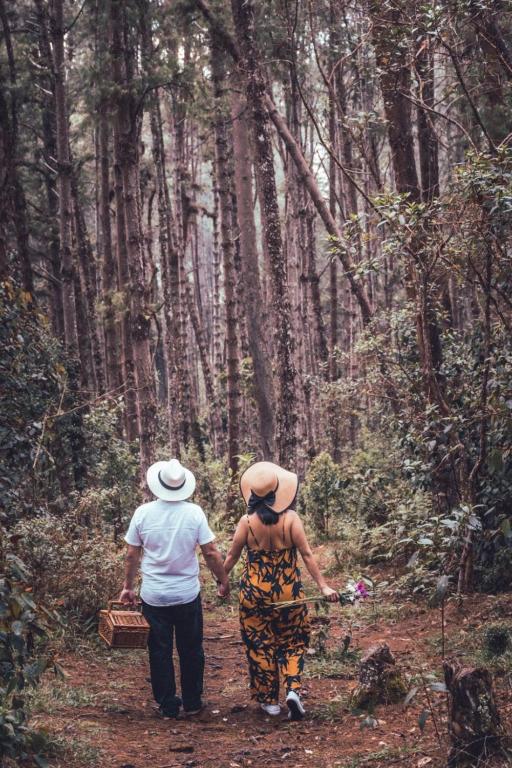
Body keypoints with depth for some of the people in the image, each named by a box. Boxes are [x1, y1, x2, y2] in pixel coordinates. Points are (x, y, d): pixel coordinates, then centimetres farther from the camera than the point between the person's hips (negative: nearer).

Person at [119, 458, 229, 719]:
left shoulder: (143, 513, -7)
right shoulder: (194, 513, -10)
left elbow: (132, 555, -1)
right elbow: (211, 553, -8)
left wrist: (128, 586, 12)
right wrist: (223, 581, 6)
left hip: (153, 597, 0)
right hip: (188, 594, 0)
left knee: (160, 651, 11)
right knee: (191, 650, 15)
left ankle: (168, 705, 17)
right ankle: (192, 702, 23)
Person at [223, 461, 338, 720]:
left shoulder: (247, 522, -10)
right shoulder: (291, 519, -11)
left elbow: (231, 557, -1)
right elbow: (307, 555, -11)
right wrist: (323, 586, -7)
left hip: (255, 592, 0)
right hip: (288, 591, 0)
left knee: (260, 645, 13)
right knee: (292, 642, 16)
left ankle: (268, 700, 18)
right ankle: (293, 689, -3)